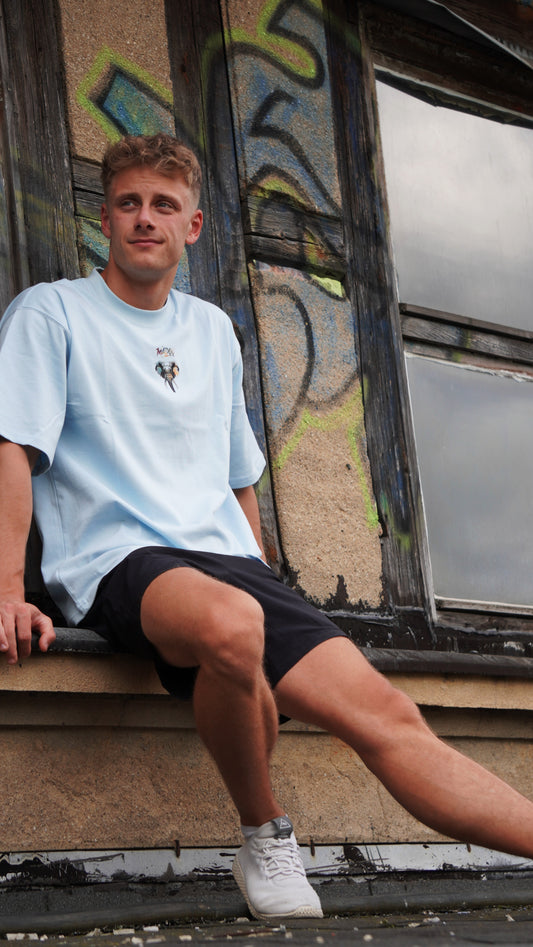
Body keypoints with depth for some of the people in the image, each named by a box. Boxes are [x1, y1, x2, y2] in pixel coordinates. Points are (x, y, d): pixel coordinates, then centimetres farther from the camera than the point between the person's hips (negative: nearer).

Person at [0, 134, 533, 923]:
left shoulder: (214, 331, 23)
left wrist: (266, 586, 19)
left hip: (229, 564, 5)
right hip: (119, 563, -5)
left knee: (384, 712, -15)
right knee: (230, 621, -41)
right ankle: (267, 843, -19)